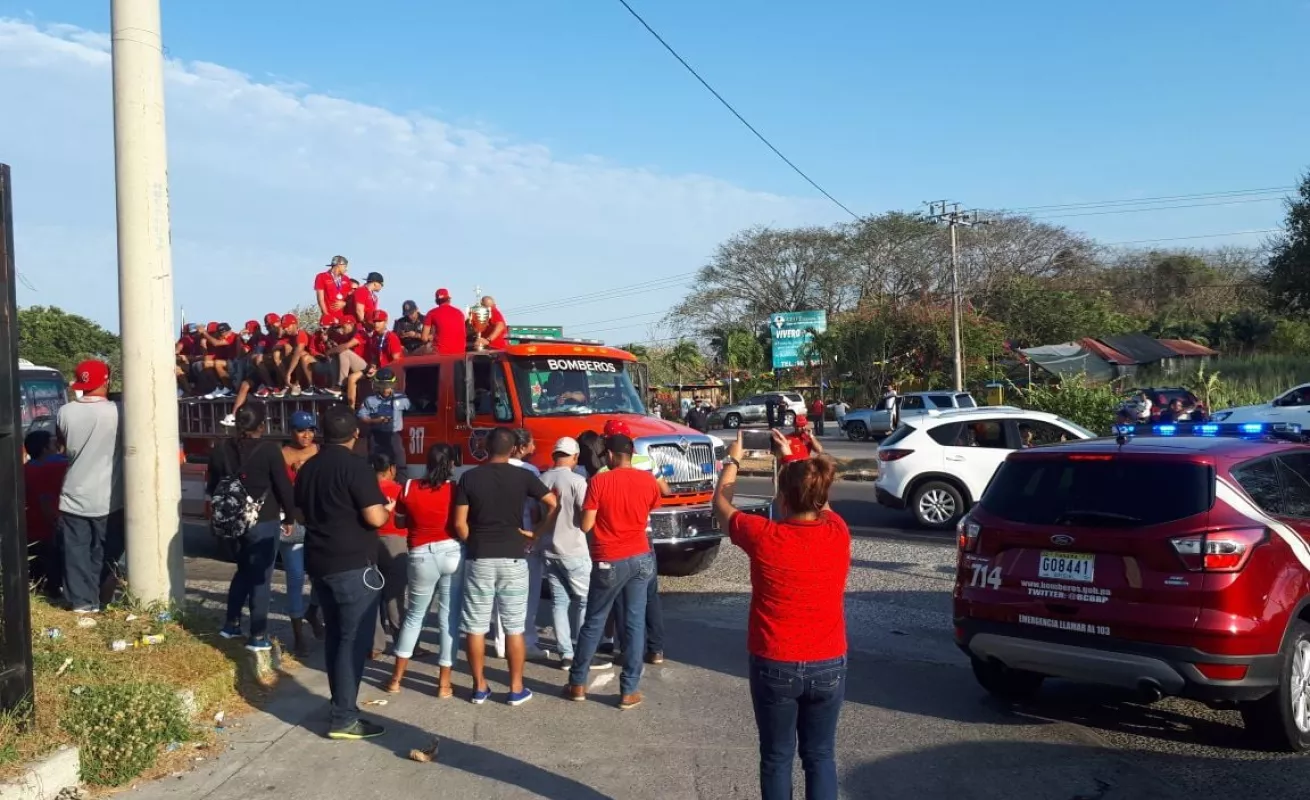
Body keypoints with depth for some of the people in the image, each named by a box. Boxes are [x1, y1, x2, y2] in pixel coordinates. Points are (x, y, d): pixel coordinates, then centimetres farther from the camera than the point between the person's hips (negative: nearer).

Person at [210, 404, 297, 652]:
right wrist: (290, 518, 2)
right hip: (264, 522, -5)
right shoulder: (269, 450, -14)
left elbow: (213, 486, 10)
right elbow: (284, 487, -11)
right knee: (261, 577, 1)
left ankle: (232, 623, 28)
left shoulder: (222, 449, 2)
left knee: (244, 571, 23)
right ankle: (258, 636, 4)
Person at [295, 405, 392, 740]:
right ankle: (344, 719, -4)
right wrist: (387, 508, 0)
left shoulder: (308, 468, 10)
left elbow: (302, 511, 23)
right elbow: (375, 518, -20)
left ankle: (342, 701, 28)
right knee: (354, 640, -4)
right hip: (353, 566, -8)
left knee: (336, 635, 18)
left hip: (319, 563, 8)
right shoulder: (355, 466, -15)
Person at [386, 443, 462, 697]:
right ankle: (444, 683, 9)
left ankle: (396, 678, 23)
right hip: (453, 553, -2)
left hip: (421, 556, 2)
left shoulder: (409, 488, 1)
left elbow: (400, 518, 13)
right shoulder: (456, 490, -4)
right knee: (450, 618, 6)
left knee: (414, 614, 19)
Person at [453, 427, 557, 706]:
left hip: (479, 559, 0)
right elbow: (554, 504, 1)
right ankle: (516, 688, 11)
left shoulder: (470, 477, -1)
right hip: (512, 559, 0)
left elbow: (459, 524, -2)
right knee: (514, 627, 6)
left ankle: (479, 686, 15)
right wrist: (537, 533, 9)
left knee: (475, 627, 9)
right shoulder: (523, 476, -2)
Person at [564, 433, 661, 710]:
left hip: (609, 562, -2)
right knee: (635, 623, 6)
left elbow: (586, 525, -9)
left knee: (593, 622, 10)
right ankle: (629, 690, 8)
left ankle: (578, 683, 20)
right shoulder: (648, 480, -1)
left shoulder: (599, 482, -11)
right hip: (640, 558, 3)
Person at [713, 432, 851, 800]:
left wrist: (732, 460, 17)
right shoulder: (838, 533, -9)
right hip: (829, 666, 2)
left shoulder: (763, 537, -17)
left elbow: (720, 503, 2)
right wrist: (793, 460, 24)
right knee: (820, 757, 15)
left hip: (774, 666, -2)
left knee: (777, 758, 13)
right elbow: (818, 505, 15)